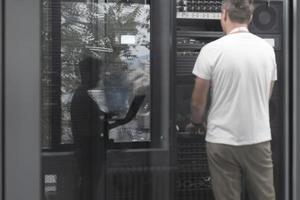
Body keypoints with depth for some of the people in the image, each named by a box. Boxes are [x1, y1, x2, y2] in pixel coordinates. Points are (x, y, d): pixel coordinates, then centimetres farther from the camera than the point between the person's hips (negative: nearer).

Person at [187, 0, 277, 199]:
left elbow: (198, 101, -4)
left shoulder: (212, 50, -11)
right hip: (259, 139, 3)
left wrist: (196, 123, 18)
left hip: (223, 141, -3)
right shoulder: (267, 49, 1)